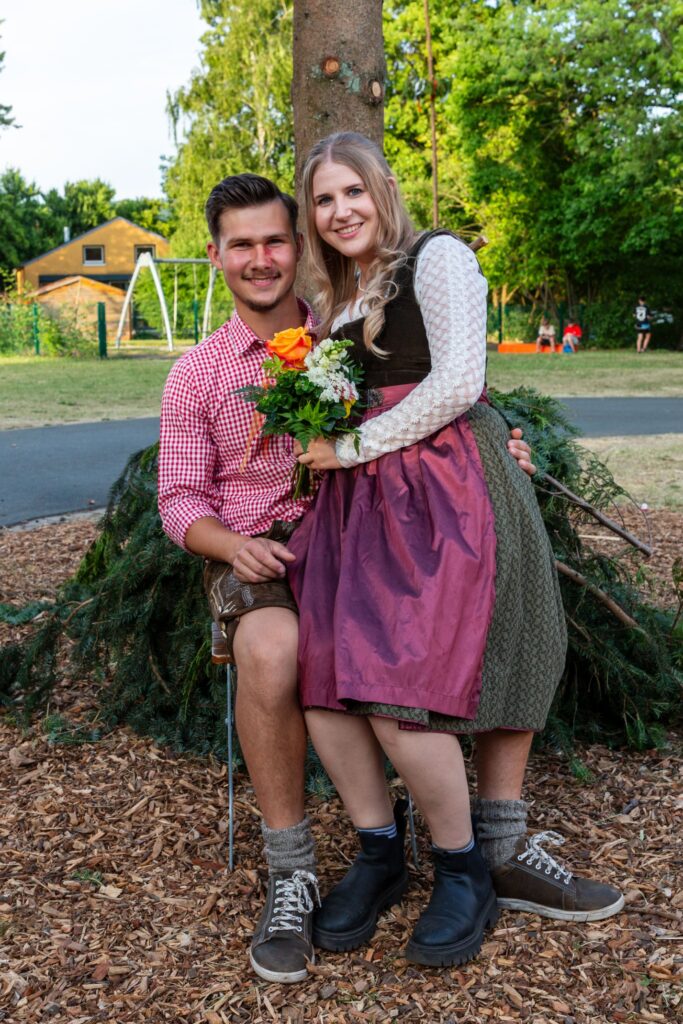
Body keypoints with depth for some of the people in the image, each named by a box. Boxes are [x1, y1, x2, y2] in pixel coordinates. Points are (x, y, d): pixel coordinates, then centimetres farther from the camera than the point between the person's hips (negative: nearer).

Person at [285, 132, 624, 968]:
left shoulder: (437, 258, 2)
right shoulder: (332, 302, 23)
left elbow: (457, 382, -10)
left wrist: (354, 447, -6)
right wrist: (320, 449, 10)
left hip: (442, 488, -6)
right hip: (356, 496, 6)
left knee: (394, 686, -19)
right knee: (321, 668, -14)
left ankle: (468, 866, 5)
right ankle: (379, 852, 7)